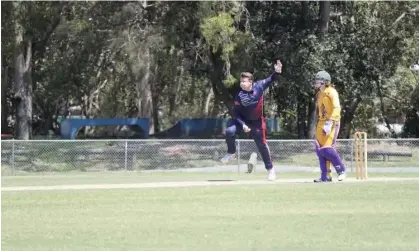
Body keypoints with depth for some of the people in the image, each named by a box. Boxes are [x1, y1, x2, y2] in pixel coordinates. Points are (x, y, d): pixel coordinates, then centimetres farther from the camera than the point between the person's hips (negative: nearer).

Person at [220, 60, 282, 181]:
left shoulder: (259, 86, -18)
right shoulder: (239, 96, -20)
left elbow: (270, 80, -10)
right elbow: (236, 114, -16)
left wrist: (277, 72, -29)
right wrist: (243, 125, -27)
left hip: (257, 122, 0)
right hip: (243, 120, 0)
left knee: (262, 144, 4)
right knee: (229, 131, -25)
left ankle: (270, 169, 17)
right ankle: (231, 153, -1)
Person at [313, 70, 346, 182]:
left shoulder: (331, 92, -11)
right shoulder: (320, 94, 15)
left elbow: (336, 108, -20)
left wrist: (329, 123, -28)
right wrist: (319, 125, 17)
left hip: (331, 123, -8)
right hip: (321, 123, 8)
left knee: (327, 149, -15)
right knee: (319, 150, 3)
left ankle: (341, 171, 2)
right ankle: (324, 176, 7)